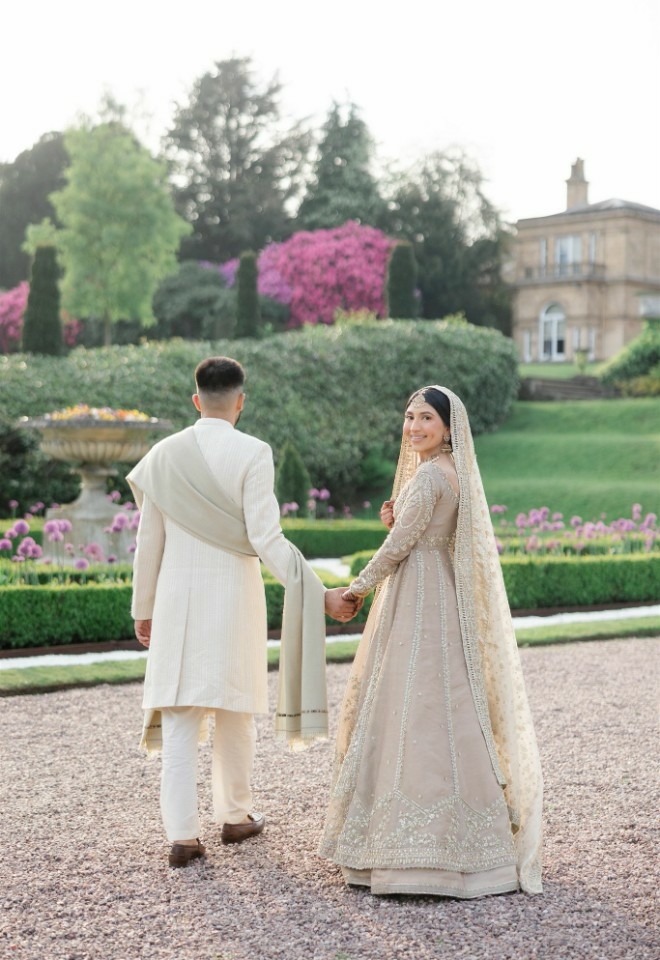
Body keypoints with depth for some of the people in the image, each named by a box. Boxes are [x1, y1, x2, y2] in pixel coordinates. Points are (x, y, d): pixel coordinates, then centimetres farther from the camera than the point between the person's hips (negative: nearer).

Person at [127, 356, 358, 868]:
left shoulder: (163, 454, 2)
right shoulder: (252, 452, -10)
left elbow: (149, 542, 6)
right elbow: (266, 537, -16)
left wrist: (144, 609, 16)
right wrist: (320, 595, -13)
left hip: (177, 595, 2)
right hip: (233, 593, -2)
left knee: (178, 717, 3)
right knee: (234, 711, 13)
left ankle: (183, 834, -1)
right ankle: (235, 815, 27)